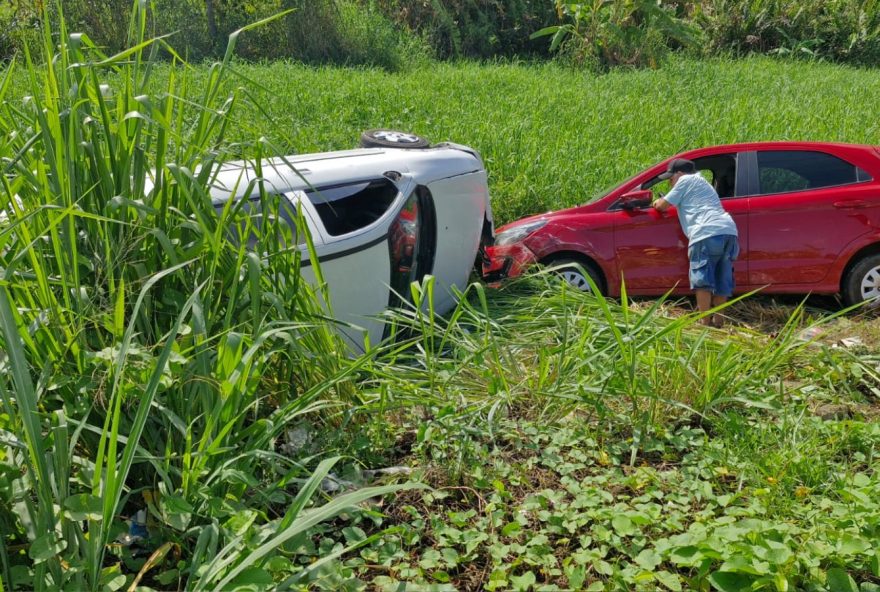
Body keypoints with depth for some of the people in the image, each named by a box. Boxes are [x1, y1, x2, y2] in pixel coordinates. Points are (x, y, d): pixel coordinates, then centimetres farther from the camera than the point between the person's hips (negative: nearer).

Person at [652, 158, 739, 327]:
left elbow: (663, 205, 9)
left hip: (708, 232, -8)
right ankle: (717, 320, 9)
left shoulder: (686, 180, 10)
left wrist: (656, 203, 30)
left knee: (702, 279, -6)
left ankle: (705, 322, -9)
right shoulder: (700, 181, 36)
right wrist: (662, 202, 39)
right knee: (721, 280, 9)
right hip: (729, 230, 8)